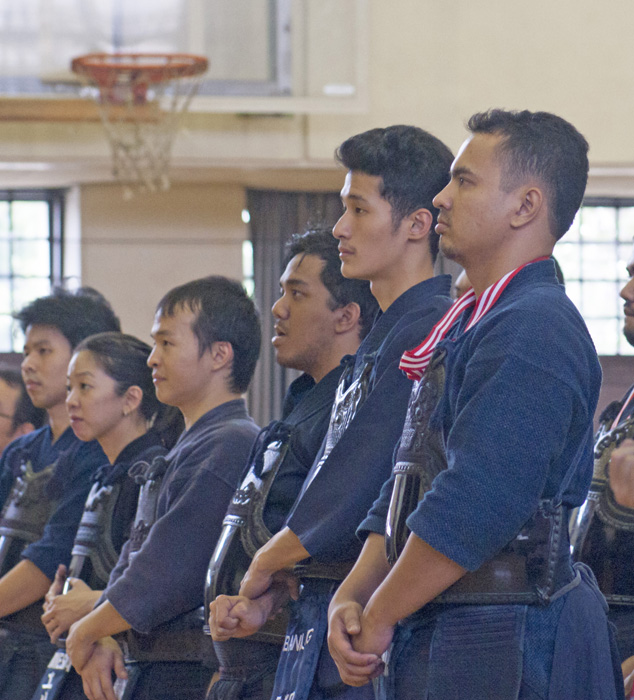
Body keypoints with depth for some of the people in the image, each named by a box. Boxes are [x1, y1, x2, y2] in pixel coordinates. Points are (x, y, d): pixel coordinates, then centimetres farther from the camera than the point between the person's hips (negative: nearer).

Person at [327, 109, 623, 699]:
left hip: (501, 651, -10)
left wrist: (378, 619, -14)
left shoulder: (535, 330, -15)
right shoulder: (464, 329, 18)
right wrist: (351, 597, 3)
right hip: (434, 642, 10)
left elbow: (474, 508, -22)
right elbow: (404, 493, 18)